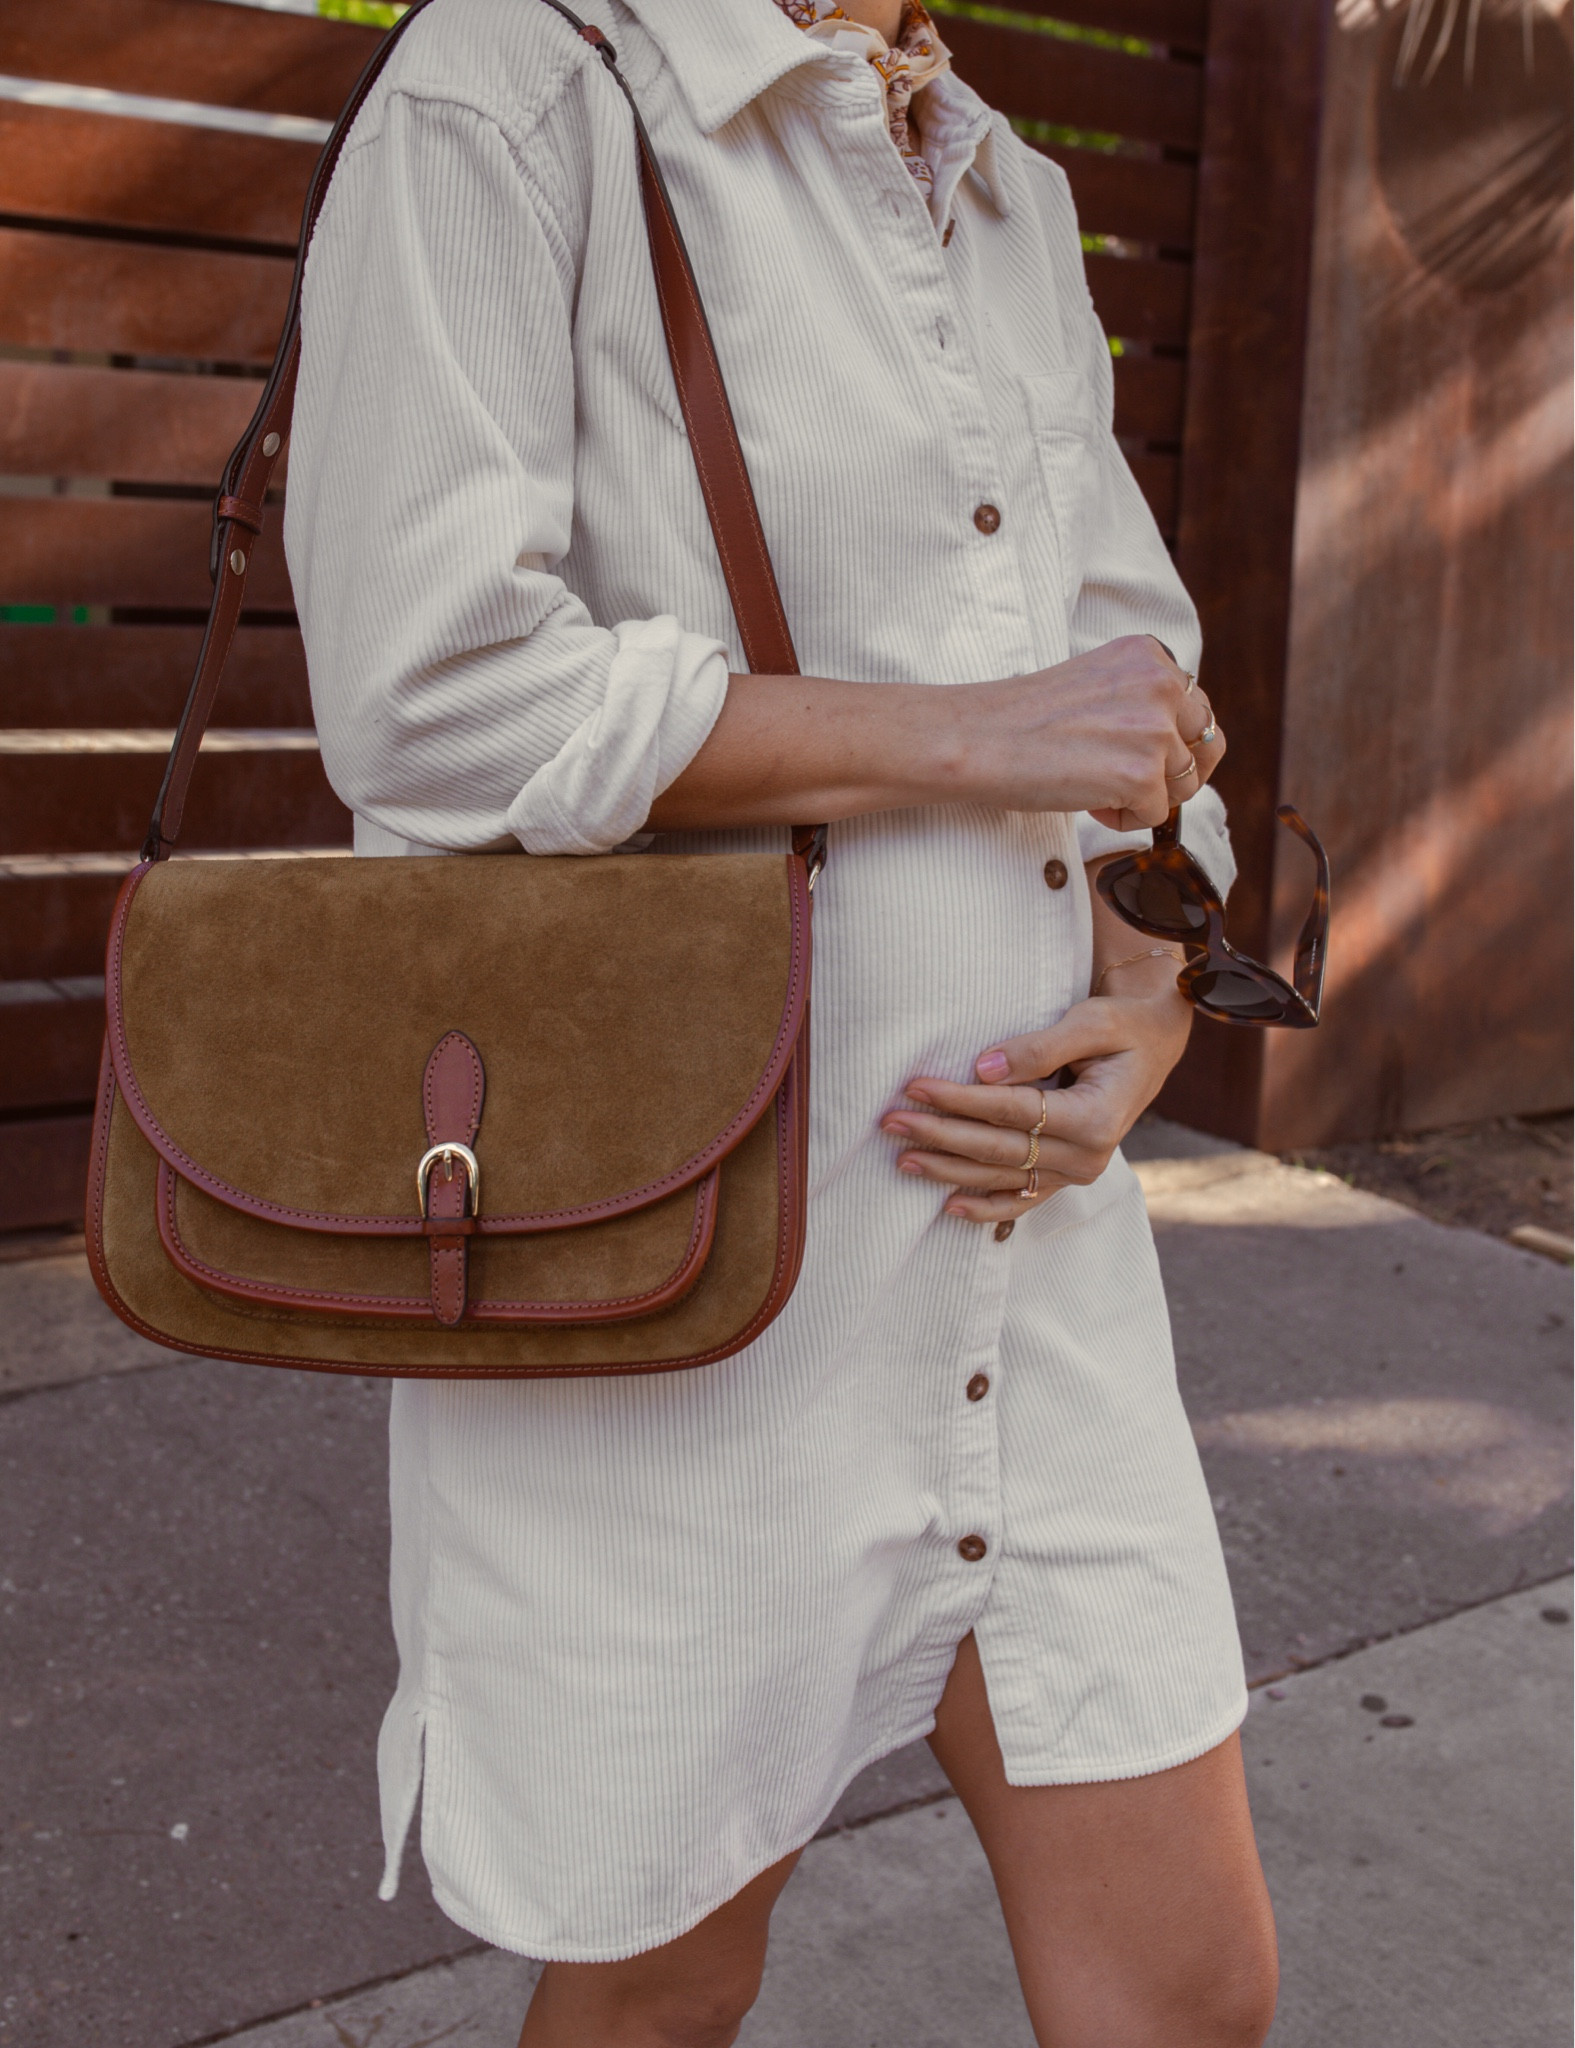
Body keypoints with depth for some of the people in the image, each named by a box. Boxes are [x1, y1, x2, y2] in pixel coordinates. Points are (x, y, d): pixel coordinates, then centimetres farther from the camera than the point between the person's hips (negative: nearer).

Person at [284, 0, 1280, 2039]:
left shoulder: (1015, 204, 14)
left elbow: (1133, 676, 15)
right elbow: (433, 689, -20)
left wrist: (1144, 1015, -5)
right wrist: (987, 739, -14)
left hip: (1022, 1243, 6)